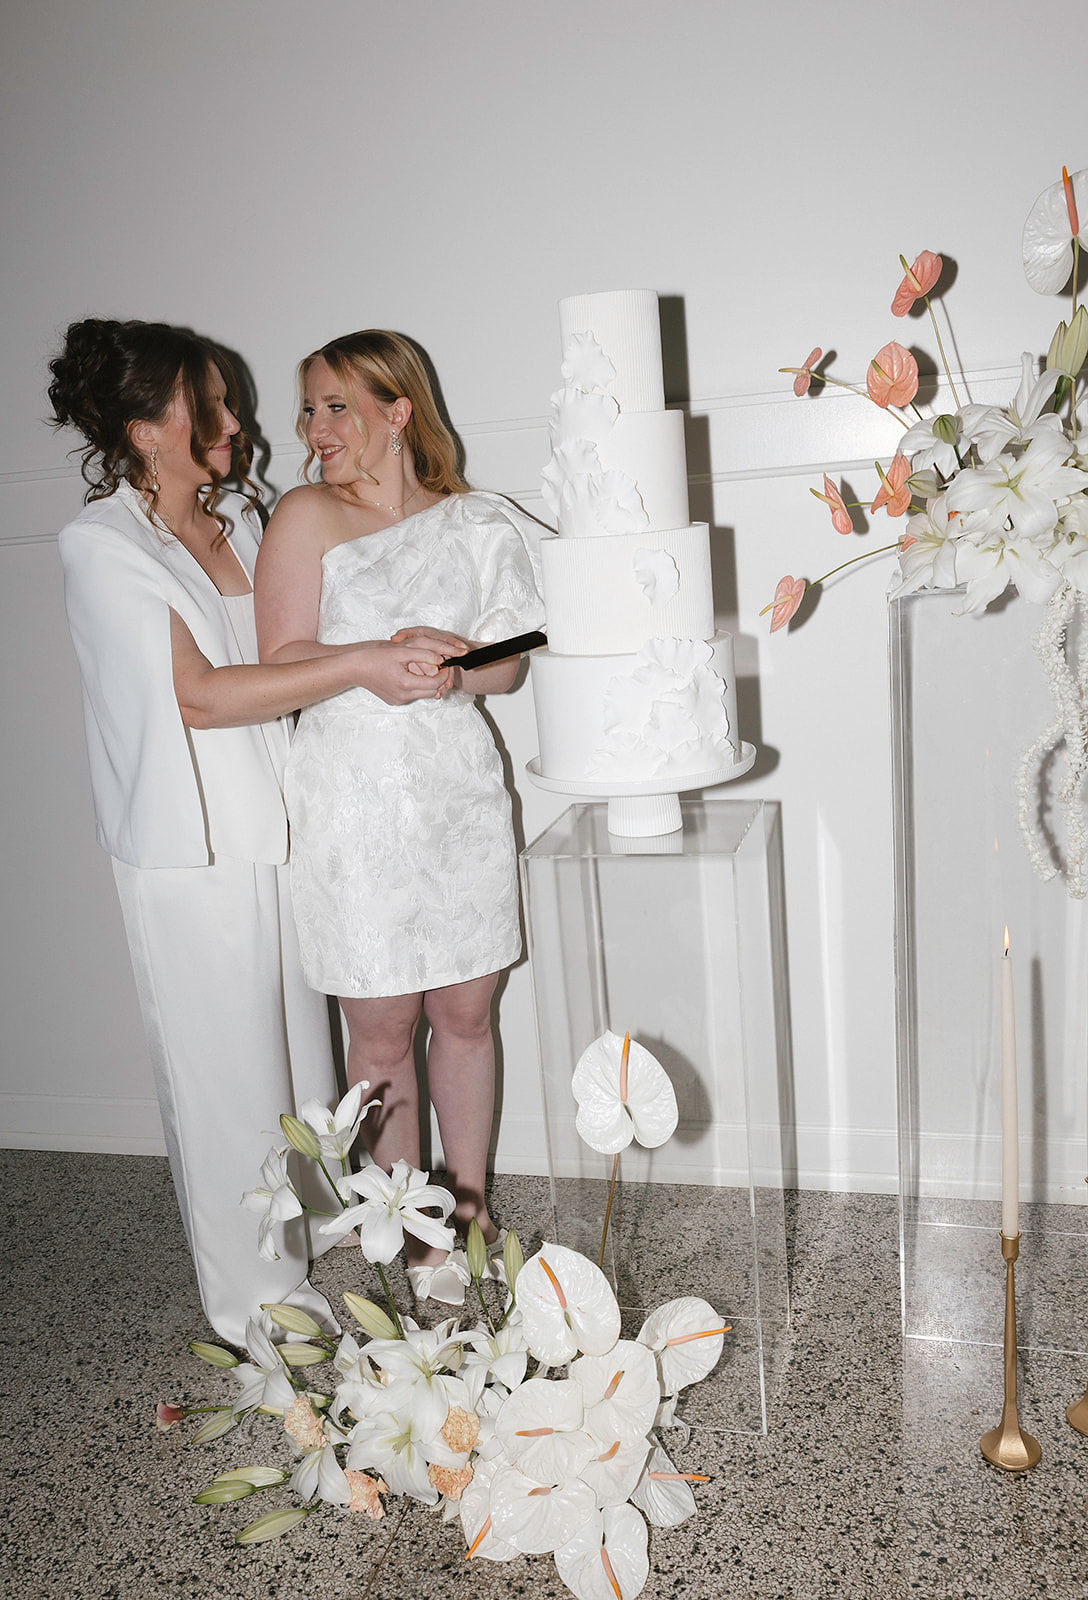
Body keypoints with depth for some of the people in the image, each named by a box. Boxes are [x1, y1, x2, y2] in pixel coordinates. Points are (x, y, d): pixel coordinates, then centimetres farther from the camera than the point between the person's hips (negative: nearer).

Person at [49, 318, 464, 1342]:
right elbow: (197, 694, -20)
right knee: (227, 1073, 5)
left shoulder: (235, 519, 11)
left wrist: (403, 650, 2)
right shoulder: (102, 544, -11)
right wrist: (357, 666, -24)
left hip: (278, 833, 7)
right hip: (192, 858, -7)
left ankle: (301, 1266, 33)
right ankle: (252, 1301, 23)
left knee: (298, 1056, 15)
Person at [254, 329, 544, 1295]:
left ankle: (470, 1208, 28)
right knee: (383, 1031, 4)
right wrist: (384, 659, -21)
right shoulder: (307, 518, 0)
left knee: (466, 1012, 9)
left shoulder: (476, 523, 7)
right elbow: (281, 659, -7)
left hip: (460, 789, 3)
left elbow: (506, 664, 7)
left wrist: (454, 668, -14)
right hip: (356, 799, -2)